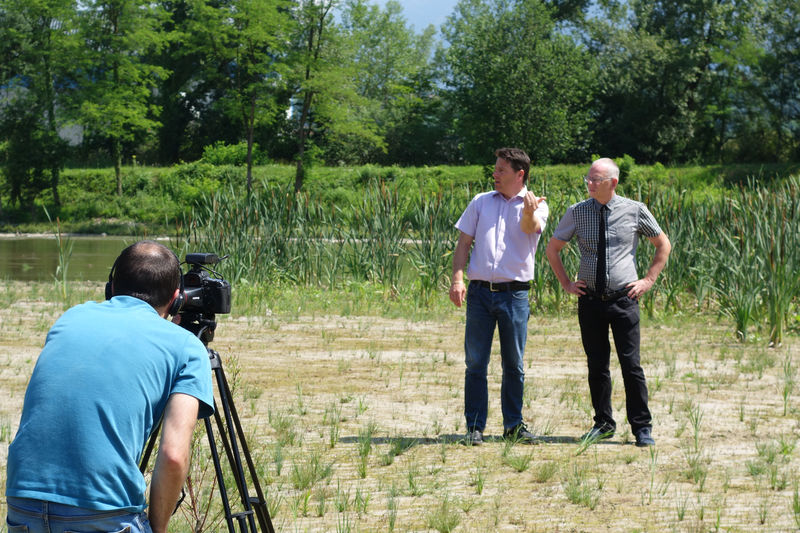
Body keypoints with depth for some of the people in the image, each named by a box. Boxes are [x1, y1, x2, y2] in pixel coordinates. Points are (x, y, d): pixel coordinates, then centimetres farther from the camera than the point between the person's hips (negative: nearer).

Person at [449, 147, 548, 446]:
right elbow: (463, 244, 11)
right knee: (475, 363, 0)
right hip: (480, 292, 2)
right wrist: (457, 280, -4)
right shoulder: (481, 202, 12)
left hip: (515, 294, -2)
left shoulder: (536, 206, 3)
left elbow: (531, 228, -20)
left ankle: (514, 426, 15)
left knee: (514, 365, 5)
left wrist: (529, 212, -44)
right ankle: (475, 427, 4)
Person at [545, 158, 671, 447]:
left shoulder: (635, 211, -1)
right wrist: (566, 283, 8)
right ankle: (603, 423, 19)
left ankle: (642, 428, 3)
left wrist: (648, 280, 4)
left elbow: (663, 245, 13)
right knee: (597, 366, 7)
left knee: (631, 364, -5)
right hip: (590, 301, 2)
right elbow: (552, 249, 16)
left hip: (624, 300, -2)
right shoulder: (577, 212, 2)